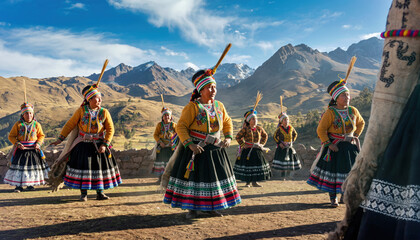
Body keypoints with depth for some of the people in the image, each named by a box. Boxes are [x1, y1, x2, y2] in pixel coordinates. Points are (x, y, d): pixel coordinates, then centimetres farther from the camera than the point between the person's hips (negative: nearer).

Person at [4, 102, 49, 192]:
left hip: (33, 149, 2)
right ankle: (19, 185, 11)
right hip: (21, 149, -2)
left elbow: (41, 135, 8)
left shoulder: (36, 124, 0)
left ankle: (30, 184, 23)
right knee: (19, 166, 0)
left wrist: (38, 143, -10)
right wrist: (17, 144, -16)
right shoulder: (18, 124, -5)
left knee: (33, 166, 8)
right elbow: (11, 136, 0)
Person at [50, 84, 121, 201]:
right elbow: (70, 125, 1)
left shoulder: (104, 112, -3)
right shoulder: (81, 111, -4)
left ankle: (100, 193, 18)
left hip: (98, 145, 1)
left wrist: (105, 145, -14)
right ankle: (83, 194, 18)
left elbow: (110, 129, -4)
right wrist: (60, 139, -1)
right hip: (83, 145, -1)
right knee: (82, 168, 3)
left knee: (100, 167, 5)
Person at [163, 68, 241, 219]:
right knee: (193, 176, 1)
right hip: (195, 148, -5)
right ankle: (193, 208, 17)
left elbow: (227, 122, 18)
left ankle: (209, 207, 26)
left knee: (215, 175, 10)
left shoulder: (219, 106, 4)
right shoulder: (192, 107, -12)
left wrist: (228, 137, 2)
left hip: (215, 149, 5)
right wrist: (190, 144, -27)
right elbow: (181, 127, -15)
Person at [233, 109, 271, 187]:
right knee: (247, 166, 0)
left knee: (257, 165, 5)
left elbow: (265, 136, 20)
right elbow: (238, 137, -2)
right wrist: (243, 145, -7)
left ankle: (254, 182, 18)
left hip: (257, 150, 4)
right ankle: (248, 182, 14)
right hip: (247, 150, -4)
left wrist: (262, 144, 12)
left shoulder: (259, 128, 4)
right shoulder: (245, 129, -8)